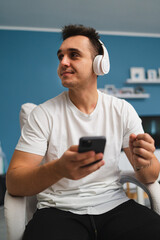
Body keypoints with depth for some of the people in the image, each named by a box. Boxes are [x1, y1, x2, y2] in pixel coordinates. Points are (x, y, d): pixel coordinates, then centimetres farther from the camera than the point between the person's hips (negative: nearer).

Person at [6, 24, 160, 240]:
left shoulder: (122, 110, 3)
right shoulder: (44, 114, -3)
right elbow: (13, 183, -10)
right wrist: (58, 169, -30)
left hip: (114, 206, 2)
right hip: (59, 211, -1)